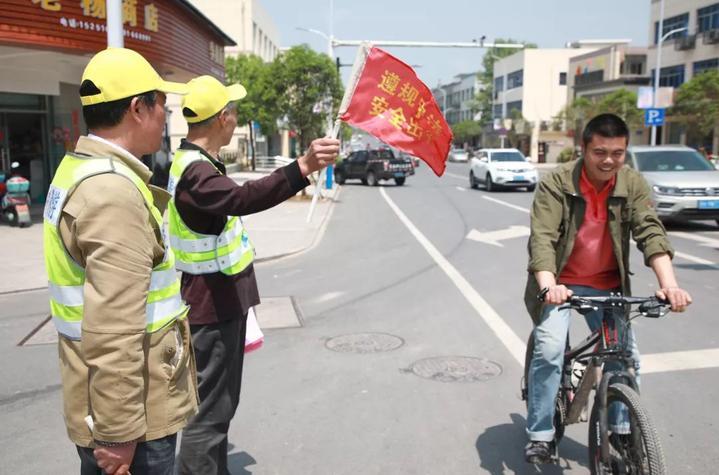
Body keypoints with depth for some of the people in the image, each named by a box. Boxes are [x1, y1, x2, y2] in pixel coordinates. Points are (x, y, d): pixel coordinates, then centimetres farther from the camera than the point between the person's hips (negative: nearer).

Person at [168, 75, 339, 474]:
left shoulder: (191, 163, 12)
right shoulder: (196, 172, -23)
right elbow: (243, 198, -45)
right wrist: (302, 168, -58)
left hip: (219, 301, 11)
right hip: (212, 307, -11)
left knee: (219, 404, 22)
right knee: (209, 412, -5)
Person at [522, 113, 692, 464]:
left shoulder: (633, 184, -7)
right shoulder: (556, 184, -16)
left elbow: (651, 232, -17)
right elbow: (542, 238, -25)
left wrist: (669, 283, -33)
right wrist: (549, 286, -42)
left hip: (608, 286, 3)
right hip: (560, 283, -3)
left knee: (626, 355, -2)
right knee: (549, 351, -17)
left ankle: (622, 432, 19)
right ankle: (540, 436, -3)